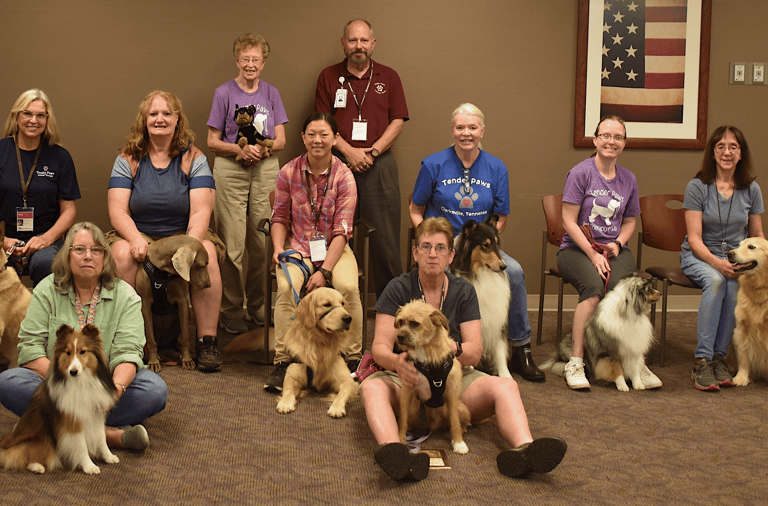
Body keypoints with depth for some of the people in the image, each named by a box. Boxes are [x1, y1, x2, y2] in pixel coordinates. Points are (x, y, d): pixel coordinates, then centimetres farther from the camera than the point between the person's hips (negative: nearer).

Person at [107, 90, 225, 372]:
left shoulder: (193, 159, 3)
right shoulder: (128, 159, 5)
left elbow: (200, 211, -7)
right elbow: (117, 211, -4)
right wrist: (136, 239, -24)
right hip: (139, 235, 1)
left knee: (207, 252, -31)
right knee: (123, 253, -32)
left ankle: (208, 341, -26)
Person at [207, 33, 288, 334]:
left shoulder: (271, 94, 10)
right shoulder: (224, 93, 2)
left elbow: (280, 140, 8)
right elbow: (213, 141, 2)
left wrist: (263, 148, -12)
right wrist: (240, 149, -15)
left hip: (266, 169, 3)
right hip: (230, 171, -3)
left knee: (263, 241, 3)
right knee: (231, 244, -5)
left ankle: (258, 305, 16)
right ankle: (231, 310, 3)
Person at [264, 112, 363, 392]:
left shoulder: (344, 176, -7)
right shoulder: (289, 172, -2)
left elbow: (342, 230, -10)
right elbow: (280, 218, 8)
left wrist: (324, 270, -20)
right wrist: (278, 248, -12)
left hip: (333, 248, -1)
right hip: (298, 247, 1)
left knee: (348, 286, -30)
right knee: (286, 286, -30)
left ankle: (353, 358, -13)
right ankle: (283, 361, -21)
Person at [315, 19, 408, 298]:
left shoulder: (388, 77, 11)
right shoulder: (329, 77, 10)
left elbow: (398, 121, 5)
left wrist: (372, 151, -8)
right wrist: (348, 151, -10)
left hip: (379, 164, 0)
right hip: (339, 162, 0)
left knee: (384, 235, -2)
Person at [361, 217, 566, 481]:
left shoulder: (463, 292, 7)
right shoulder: (398, 289, 1)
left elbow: (475, 353, -1)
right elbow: (380, 347, -8)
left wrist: (452, 348, -26)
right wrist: (396, 361, -33)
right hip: (407, 380, -2)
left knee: (505, 386, -25)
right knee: (372, 387, -34)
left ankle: (523, 448, -51)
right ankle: (394, 451, -62)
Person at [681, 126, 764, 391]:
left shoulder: (751, 190, 4)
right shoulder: (697, 187, -5)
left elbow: (757, 235, 13)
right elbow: (694, 238, -10)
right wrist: (716, 262, -27)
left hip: (736, 257, 2)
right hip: (698, 256, -2)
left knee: (735, 284, -33)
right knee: (715, 280, -36)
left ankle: (719, 357, -23)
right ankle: (702, 361, -32)